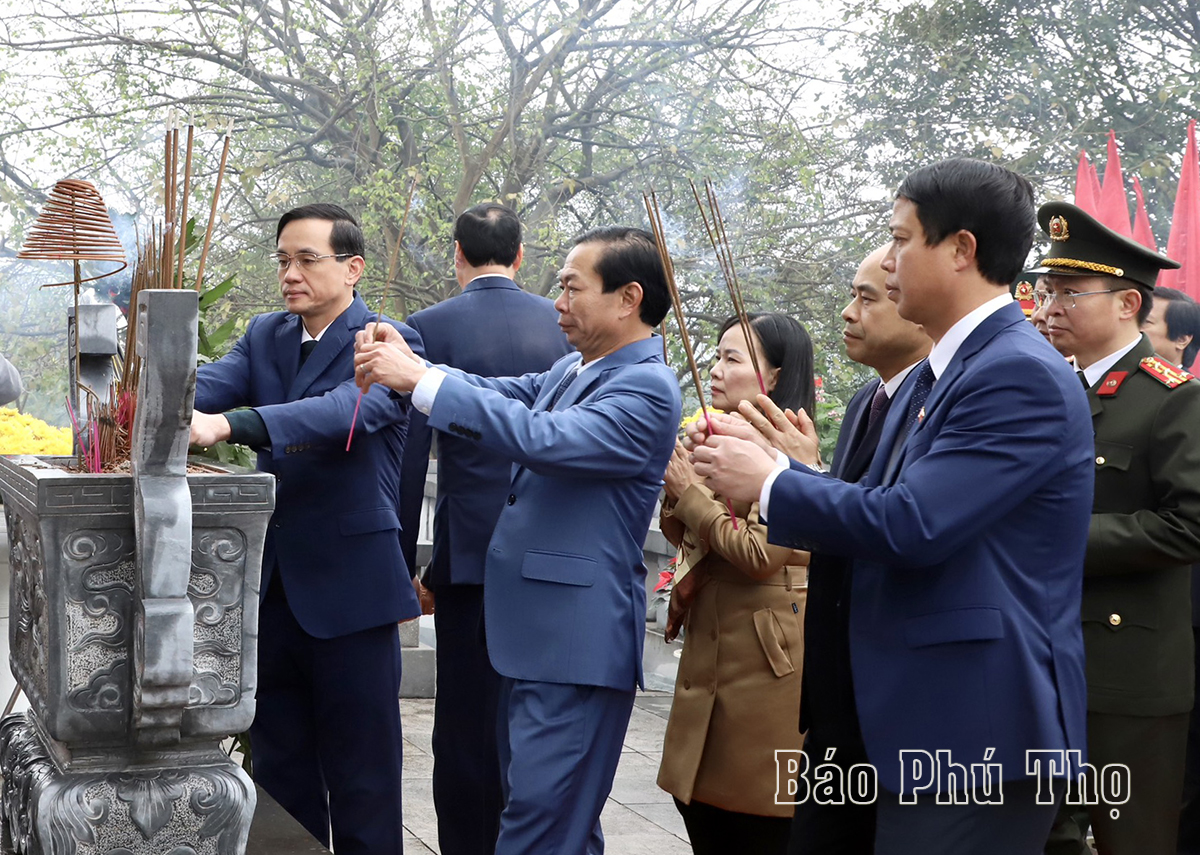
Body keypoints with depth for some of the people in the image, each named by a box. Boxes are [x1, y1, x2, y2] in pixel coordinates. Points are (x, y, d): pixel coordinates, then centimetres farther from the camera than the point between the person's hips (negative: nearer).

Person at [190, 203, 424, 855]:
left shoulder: (386, 342, -9)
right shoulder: (264, 337, 11)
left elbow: (345, 411, -28)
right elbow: (207, 386, -6)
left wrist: (227, 424, -42)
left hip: (348, 587, -6)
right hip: (273, 585, 6)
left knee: (360, 781, 3)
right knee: (279, 768, 15)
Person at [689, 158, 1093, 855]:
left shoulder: (1022, 375, -17)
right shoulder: (940, 375, 16)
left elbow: (911, 525, -24)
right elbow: (883, 507, 17)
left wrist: (770, 482, -12)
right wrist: (777, 464, 7)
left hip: (979, 734, -10)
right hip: (921, 722, 10)